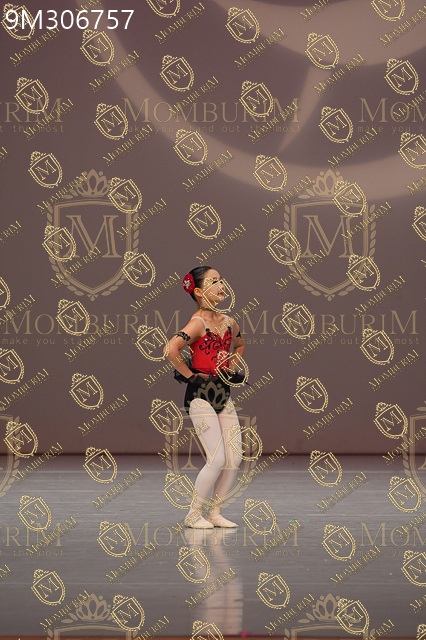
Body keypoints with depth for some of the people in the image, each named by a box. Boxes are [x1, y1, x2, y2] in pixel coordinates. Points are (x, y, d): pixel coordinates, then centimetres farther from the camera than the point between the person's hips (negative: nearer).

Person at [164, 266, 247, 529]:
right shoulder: (198, 323, -14)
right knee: (217, 460, -11)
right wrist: (189, 375, -16)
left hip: (224, 393, 7)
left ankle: (215, 512, 14)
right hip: (201, 395, -7)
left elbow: (240, 344, 33)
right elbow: (172, 350, -29)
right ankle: (194, 515, 3)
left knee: (235, 458, 2)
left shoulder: (228, 322, 9)